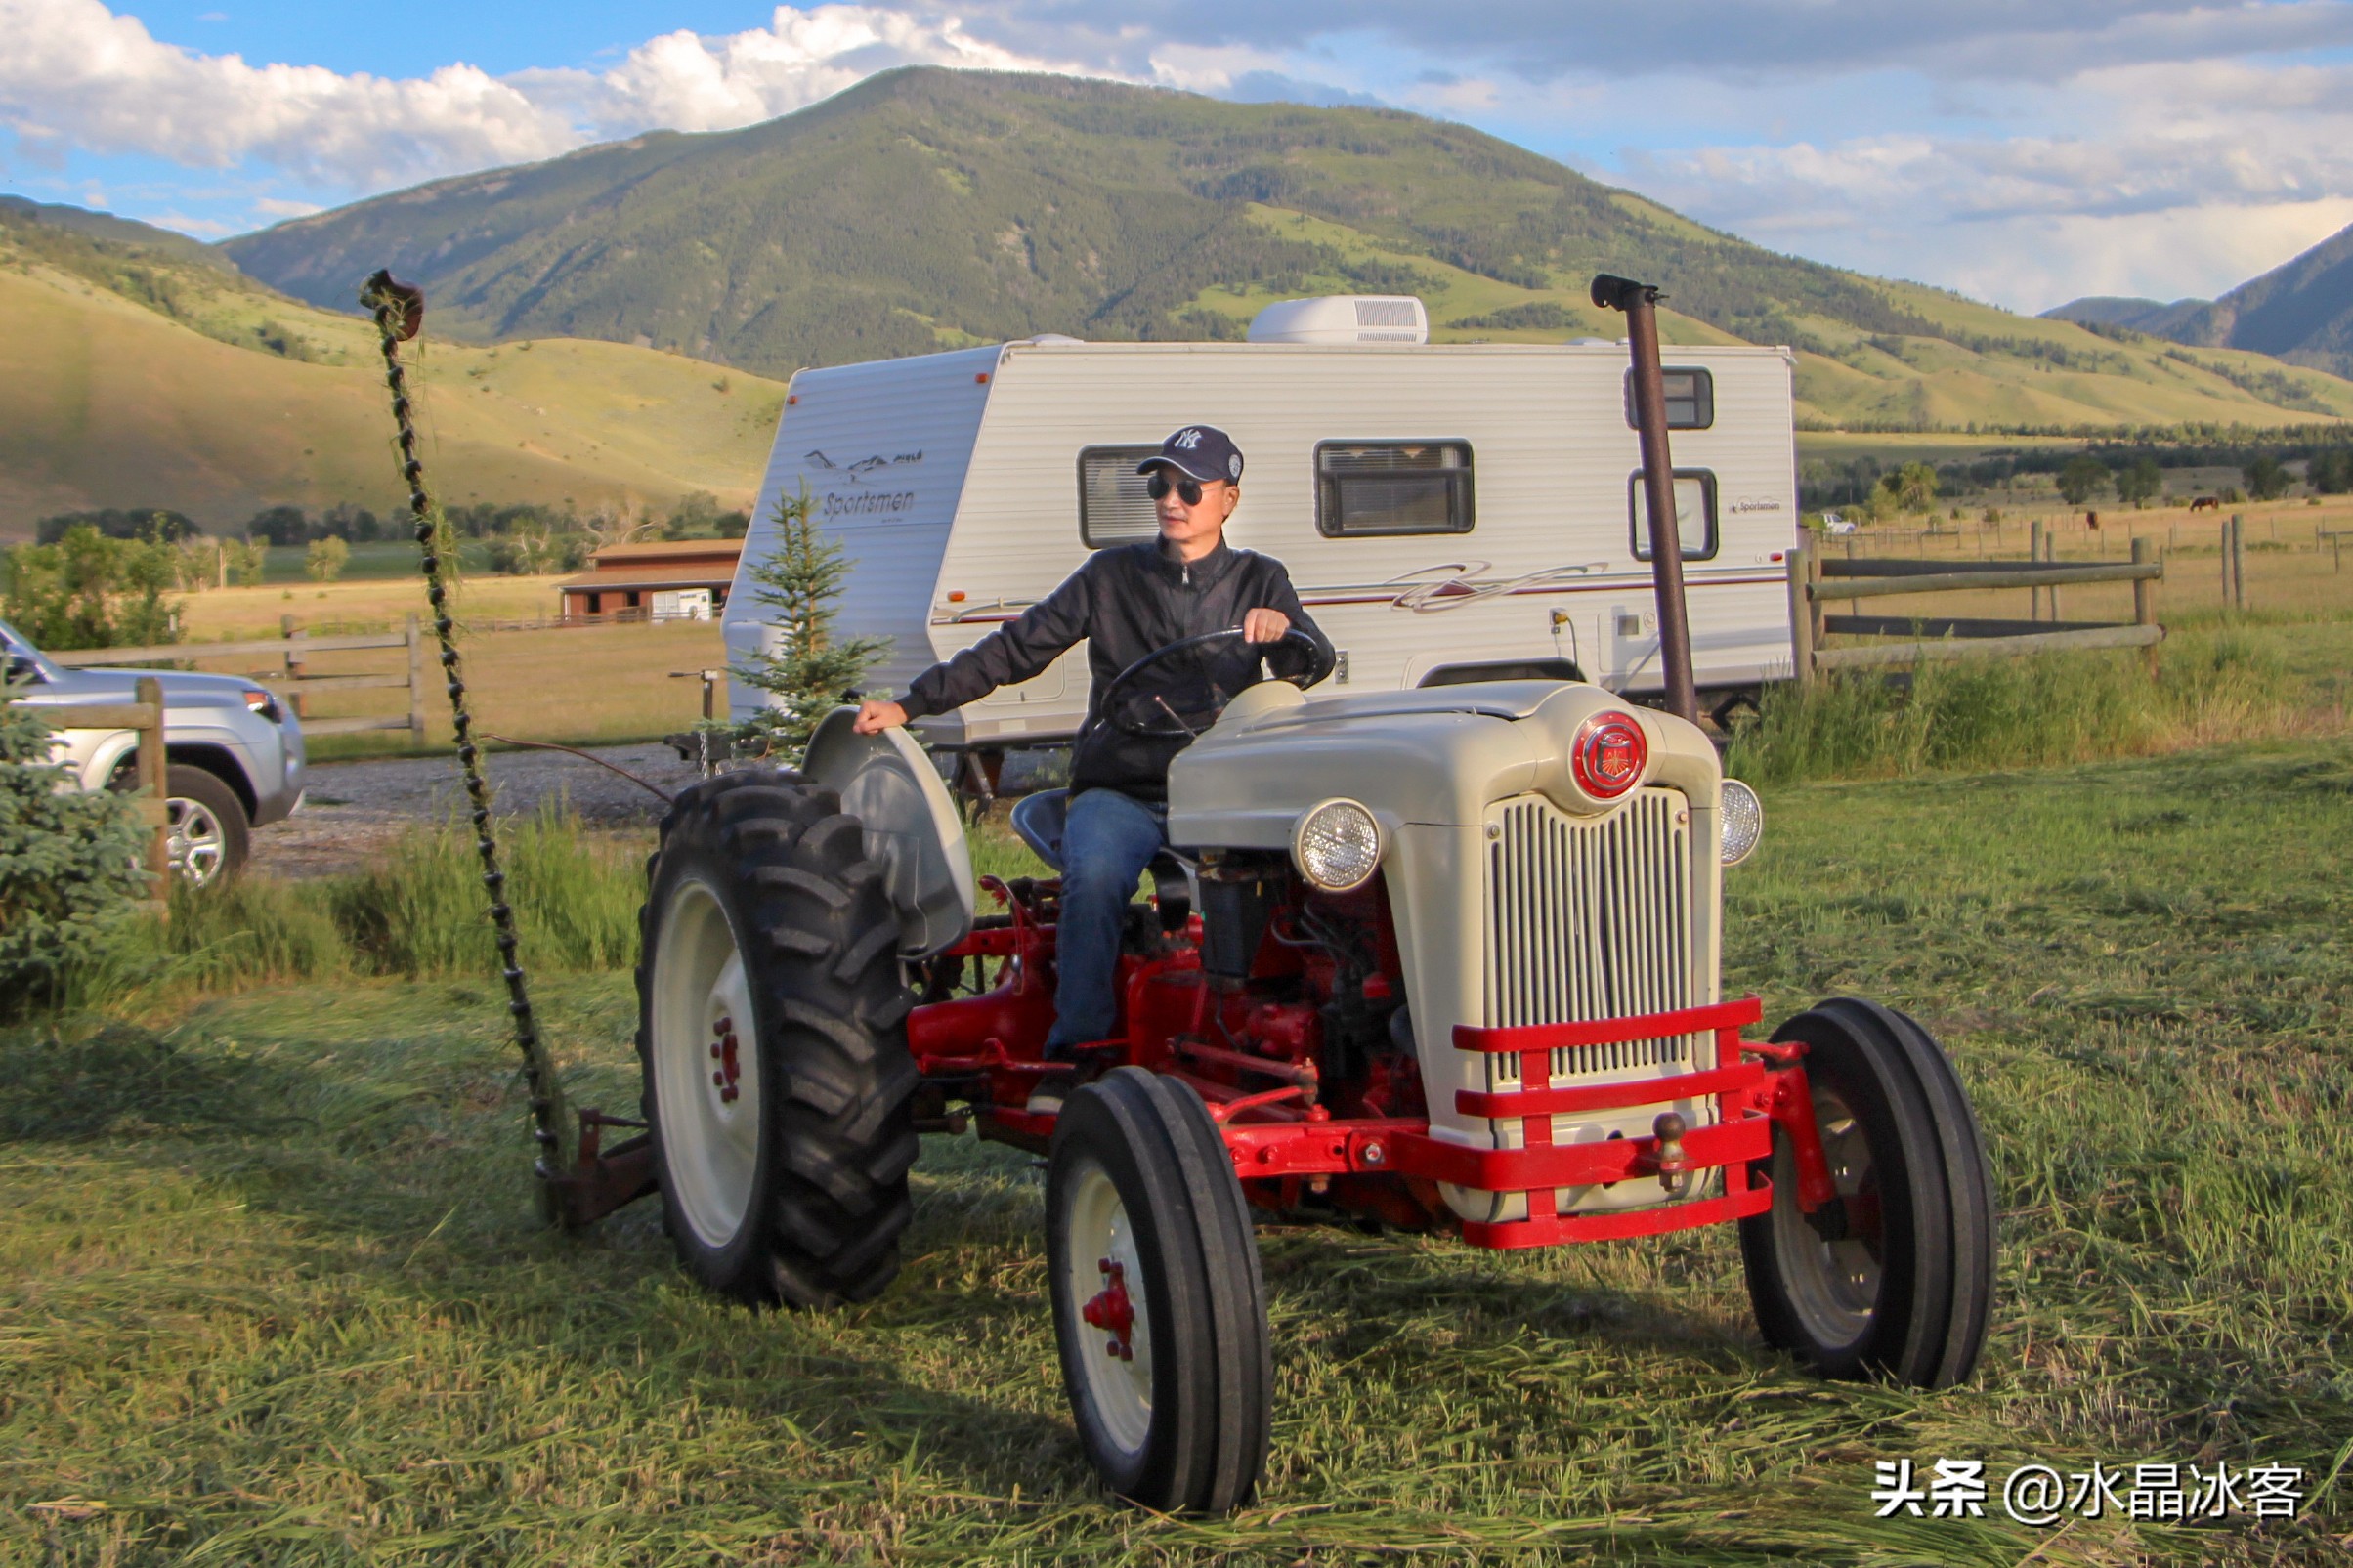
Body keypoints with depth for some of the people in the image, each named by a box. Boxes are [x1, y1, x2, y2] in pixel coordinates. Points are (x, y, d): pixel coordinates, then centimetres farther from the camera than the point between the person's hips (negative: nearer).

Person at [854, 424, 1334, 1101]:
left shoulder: (1259, 581, 11)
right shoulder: (1112, 575, 11)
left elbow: (1317, 665, -4)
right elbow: (1013, 650, 9)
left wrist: (1284, 633, -29)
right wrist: (910, 703, 0)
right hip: (1119, 789, 0)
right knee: (1095, 874, -33)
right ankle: (1076, 1051, -26)